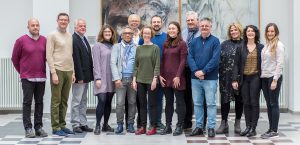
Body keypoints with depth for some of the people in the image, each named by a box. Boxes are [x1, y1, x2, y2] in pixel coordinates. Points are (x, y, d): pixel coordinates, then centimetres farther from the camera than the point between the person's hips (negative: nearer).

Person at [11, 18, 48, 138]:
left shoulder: (44, 40, 5)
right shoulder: (21, 40, -3)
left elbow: (48, 56, 15)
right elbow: (15, 58, 6)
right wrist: (21, 71, 12)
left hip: (41, 77, 3)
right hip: (27, 78, -3)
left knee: (39, 102, 6)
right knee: (27, 102, -2)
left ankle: (39, 127, 12)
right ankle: (28, 128, 2)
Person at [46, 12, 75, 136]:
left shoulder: (70, 36, 14)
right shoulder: (52, 35, -4)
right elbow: (49, 56, -9)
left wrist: (73, 72, 11)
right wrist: (53, 73, -14)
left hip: (68, 71, 6)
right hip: (58, 71, -6)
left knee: (64, 101, 10)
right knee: (56, 101, -2)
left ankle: (62, 125, 16)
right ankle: (56, 127, 3)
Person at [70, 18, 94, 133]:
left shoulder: (84, 39, 16)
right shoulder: (74, 40, -13)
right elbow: (76, 60, -18)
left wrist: (90, 75, 11)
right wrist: (79, 77, -20)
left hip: (86, 76, 9)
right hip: (79, 76, -9)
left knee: (83, 101, 13)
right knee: (76, 101, -2)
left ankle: (83, 124, 19)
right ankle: (76, 125, 4)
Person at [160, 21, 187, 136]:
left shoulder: (182, 44, -4)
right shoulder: (165, 44, 13)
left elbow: (183, 61, -9)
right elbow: (162, 61, 13)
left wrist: (178, 76, -15)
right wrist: (160, 75, 4)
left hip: (177, 78, -6)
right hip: (166, 78, 6)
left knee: (179, 102, 2)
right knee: (168, 102, 10)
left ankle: (179, 126, 6)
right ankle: (168, 126, 15)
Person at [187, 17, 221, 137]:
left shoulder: (215, 41, -2)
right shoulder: (194, 41, 10)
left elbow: (215, 59, -12)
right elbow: (190, 57, 1)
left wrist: (203, 71, -18)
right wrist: (195, 71, -15)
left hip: (210, 78, -4)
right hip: (195, 78, 4)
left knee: (211, 103, 0)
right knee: (197, 103, 9)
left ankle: (211, 127, 6)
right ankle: (199, 126, 17)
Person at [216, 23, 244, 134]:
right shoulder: (224, 44, 7)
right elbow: (219, 59, 2)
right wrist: (221, 73, -7)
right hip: (226, 77, 0)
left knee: (239, 100, 7)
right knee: (225, 99, 1)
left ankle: (238, 123, 19)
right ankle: (224, 123, 8)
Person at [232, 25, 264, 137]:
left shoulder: (260, 47, 3)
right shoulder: (241, 48, 6)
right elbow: (236, 64, 4)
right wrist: (234, 80, -3)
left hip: (255, 78, -2)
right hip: (244, 78, 2)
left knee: (254, 103, -1)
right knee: (246, 103, 5)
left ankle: (253, 128, 5)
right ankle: (248, 127, 12)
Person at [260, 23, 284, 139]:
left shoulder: (279, 45, -8)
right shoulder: (266, 45, 12)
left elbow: (280, 64, -13)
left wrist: (275, 80, -17)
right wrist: (261, 76, 6)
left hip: (273, 77, -7)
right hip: (264, 78, 7)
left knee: (273, 104, -3)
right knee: (268, 104, 9)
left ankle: (274, 131, 2)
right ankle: (270, 129, 15)